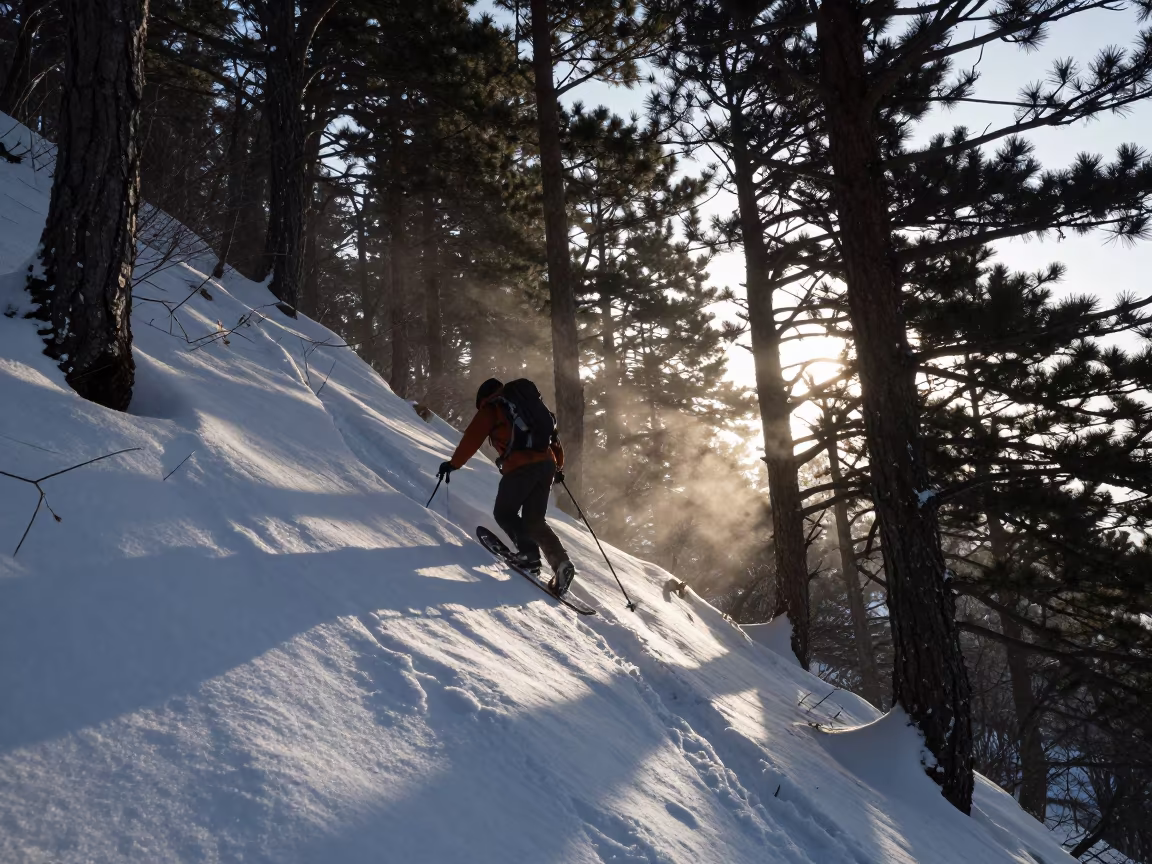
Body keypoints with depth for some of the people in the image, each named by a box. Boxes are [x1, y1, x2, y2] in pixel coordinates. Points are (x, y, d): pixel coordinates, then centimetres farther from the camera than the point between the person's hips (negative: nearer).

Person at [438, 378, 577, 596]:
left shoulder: (490, 410, 11)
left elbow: (472, 439, 5)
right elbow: (551, 433, 27)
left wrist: (453, 464, 15)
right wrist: (558, 467, 35)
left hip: (521, 466, -6)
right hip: (547, 464, 6)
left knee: (503, 513, 8)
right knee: (534, 520, 11)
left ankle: (529, 553, -12)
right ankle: (561, 562, -7)